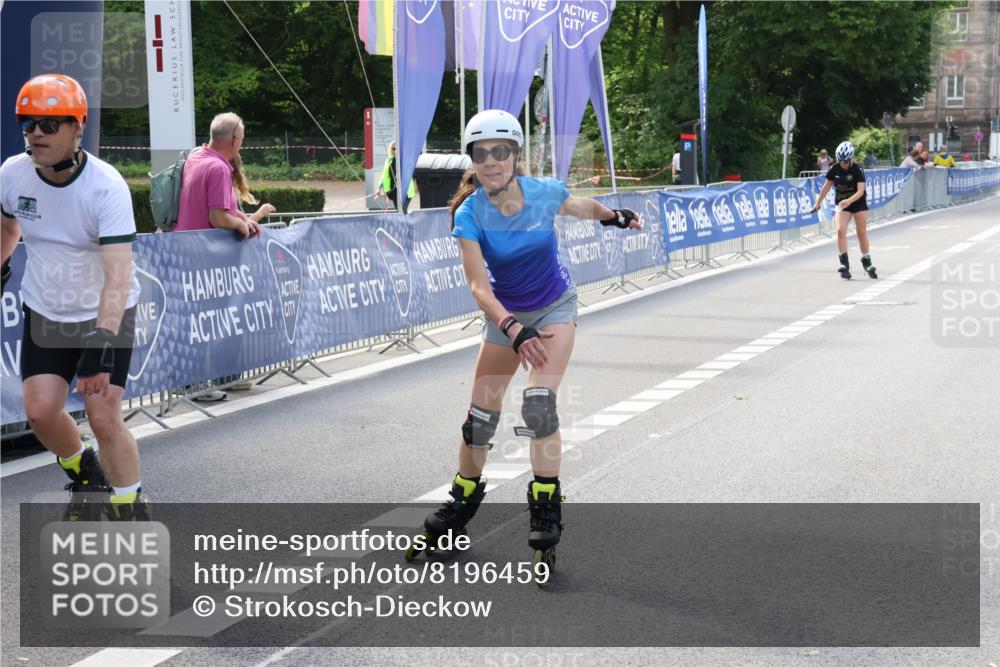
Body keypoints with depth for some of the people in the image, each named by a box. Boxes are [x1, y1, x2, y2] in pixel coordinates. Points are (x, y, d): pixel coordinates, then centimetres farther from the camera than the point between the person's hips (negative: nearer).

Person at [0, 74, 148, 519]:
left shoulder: (107, 186, -26)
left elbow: (118, 274, -35)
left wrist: (103, 340, -45)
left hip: (106, 315, -4)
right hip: (45, 314, 4)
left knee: (104, 418, -11)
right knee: (40, 411, -4)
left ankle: (131, 512, 7)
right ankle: (86, 478, 26)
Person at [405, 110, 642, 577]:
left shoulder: (544, 192, -21)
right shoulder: (470, 214, -22)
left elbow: (578, 207, 4)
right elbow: (478, 285, -29)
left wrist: (615, 216, 14)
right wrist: (513, 331, -41)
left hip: (555, 307, -1)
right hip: (506, 315, 1)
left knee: (539, 402, -21)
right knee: (481, 413, 5)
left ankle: (546, 513, -12)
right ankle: (461, 505, 27)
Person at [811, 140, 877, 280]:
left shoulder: (857, 169, -19)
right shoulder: (834, 169, -9)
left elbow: (860, 191, -27)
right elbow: (826, 187, 3)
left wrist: (849, 201, -44)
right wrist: (817, 203, 5)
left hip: (859, 202, -2)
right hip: (842, 204, 2)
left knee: (862, 232, 0)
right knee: (840, 230, -18)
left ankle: (867, 262, 16)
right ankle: (844, 263, -16)